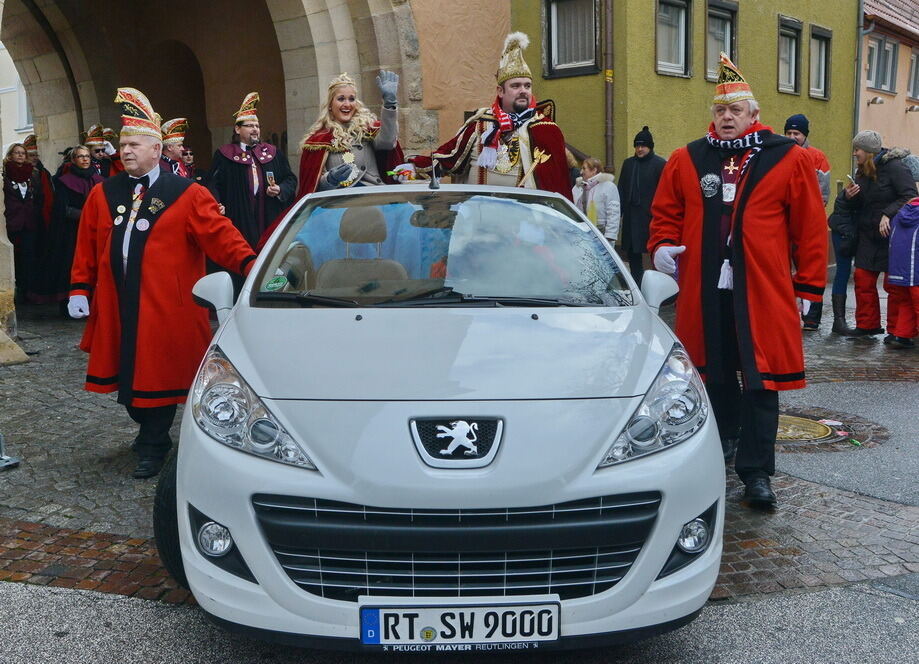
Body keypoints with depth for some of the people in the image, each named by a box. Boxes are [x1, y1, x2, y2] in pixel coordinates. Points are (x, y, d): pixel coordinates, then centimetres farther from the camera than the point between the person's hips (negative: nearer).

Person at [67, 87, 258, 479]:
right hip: (117, 309, 5)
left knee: (157, 373, 0)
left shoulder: (187, 194, -2)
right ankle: (151, 434, 33)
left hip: (165, 309, -4)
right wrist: (80, 290, 7)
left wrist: (249, 263, -26)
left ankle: (153, 444, 19)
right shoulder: (103, 194, 12)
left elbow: (219, 235, -12)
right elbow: (87, 248, 13)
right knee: (128, 373, 12)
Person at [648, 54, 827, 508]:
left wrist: (808, 284, 0)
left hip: (762, 293, -2)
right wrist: (662, 246, -3)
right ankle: (721, 441, 36)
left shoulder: (788, 159, 2)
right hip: (703, 292, 3)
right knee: (714, 375, 15)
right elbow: (665, 213, 17)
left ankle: (756, 473, 7)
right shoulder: (686, 160, 9)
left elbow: (810, 227, 2)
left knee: (760, 381, -1)